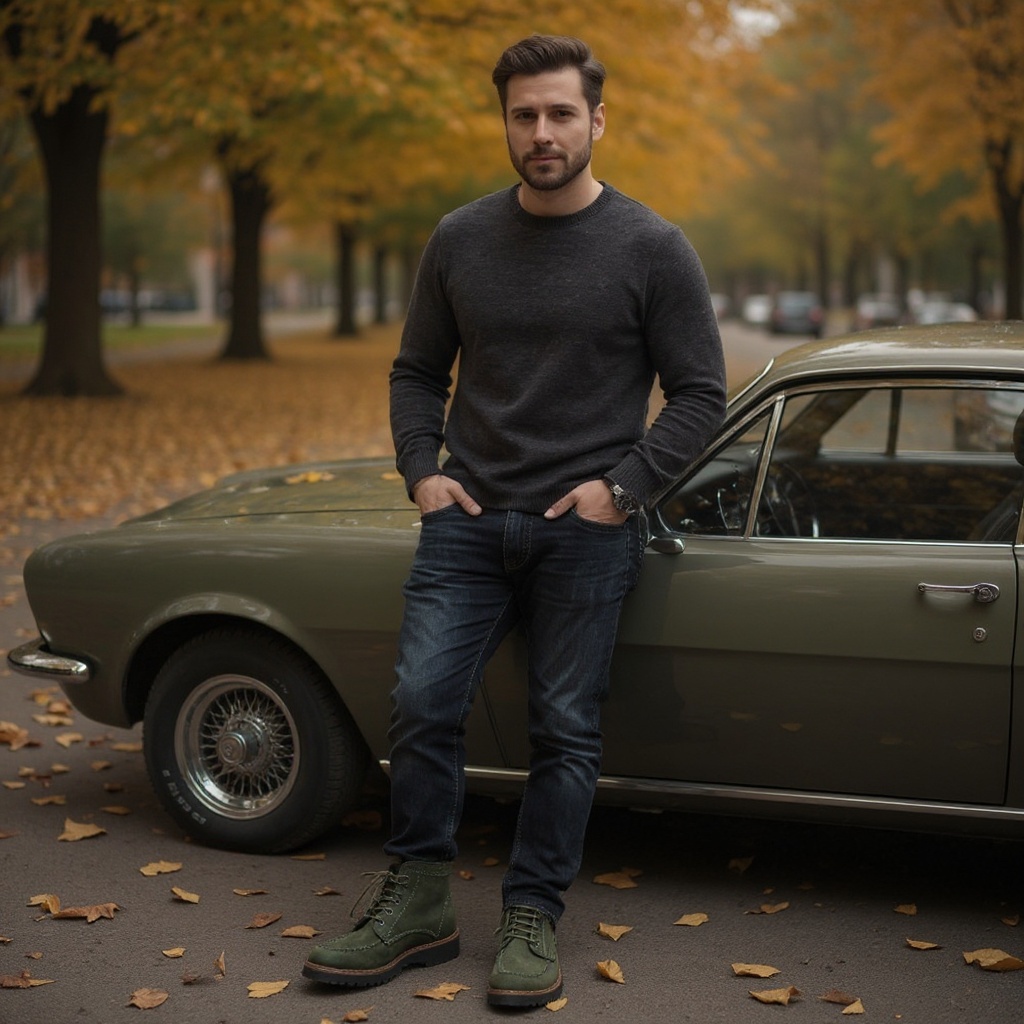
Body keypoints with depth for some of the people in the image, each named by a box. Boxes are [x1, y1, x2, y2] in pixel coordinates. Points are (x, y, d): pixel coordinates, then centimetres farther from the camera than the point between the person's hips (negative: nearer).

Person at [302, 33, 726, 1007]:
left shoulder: (651, 250, -4)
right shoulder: (459, 241, 6)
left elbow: (699, 394, -1)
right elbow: (416, 372, 16)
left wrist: (622, 488, -11)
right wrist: (422, 472, 1)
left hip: (585, 530, -2)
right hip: (469, 518, 3)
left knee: (565, 728, 2)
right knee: (422, 701, -4)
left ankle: (532, 919, 15)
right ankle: (417, 905, 11)